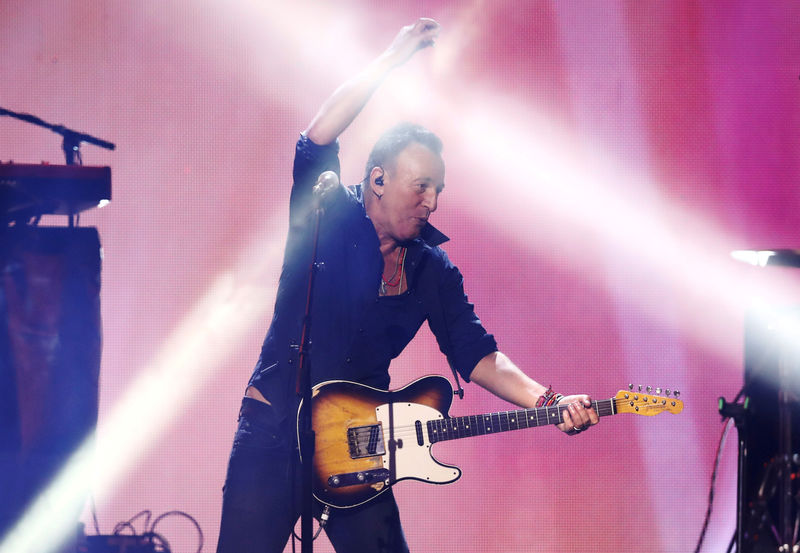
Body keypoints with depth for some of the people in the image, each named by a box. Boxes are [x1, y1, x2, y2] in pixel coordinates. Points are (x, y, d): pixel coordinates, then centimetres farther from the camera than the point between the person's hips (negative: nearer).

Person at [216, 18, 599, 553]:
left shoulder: (433, 271, 7)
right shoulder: (325, 220, -4)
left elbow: (476, 354, 0)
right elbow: (317, 143, -21)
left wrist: (546, 401, -18)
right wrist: (392, 60, -23)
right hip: (273, 430, -4)